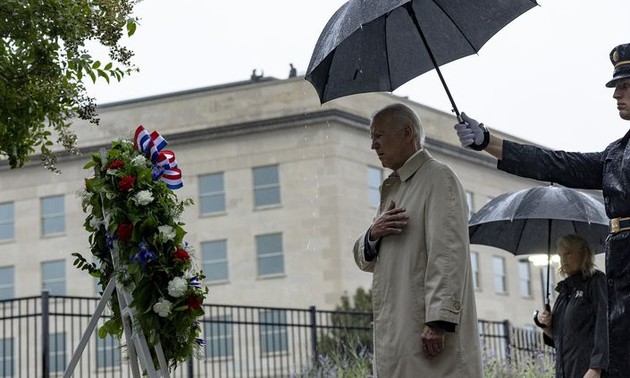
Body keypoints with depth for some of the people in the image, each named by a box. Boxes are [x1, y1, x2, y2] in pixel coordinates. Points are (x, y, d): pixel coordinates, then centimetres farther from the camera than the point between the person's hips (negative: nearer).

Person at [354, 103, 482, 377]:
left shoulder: (438, 177, -4)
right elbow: (363, 259, 24)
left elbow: (449, 253, -15)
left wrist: (439, 321, -23)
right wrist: (373, 234, 0)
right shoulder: (391, 188, 22)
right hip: (394, 336, 8)